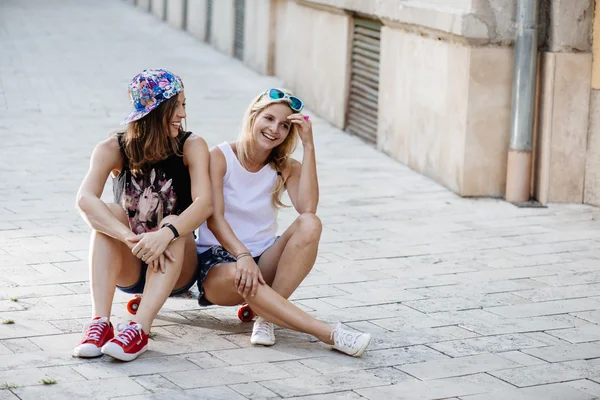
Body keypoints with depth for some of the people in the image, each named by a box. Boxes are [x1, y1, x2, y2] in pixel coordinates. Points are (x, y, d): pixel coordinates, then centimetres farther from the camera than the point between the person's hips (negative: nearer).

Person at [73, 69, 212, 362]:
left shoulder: (191, 146, -9)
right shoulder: (114, 149, -8)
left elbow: (204, 203, -26)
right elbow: (85, 199, -27)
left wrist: (166, 234, -45)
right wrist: (130, 238, -43)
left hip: (176, 268, -1)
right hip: (128, 268, 1)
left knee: (172, 224, -30)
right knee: (109, 214, -25)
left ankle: (139, 329, -46)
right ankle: (100, 323, -39)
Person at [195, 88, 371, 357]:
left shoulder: (286, 167, 5)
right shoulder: (220, 157, -4)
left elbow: (307, 209, -17)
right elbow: (214, 218, -16)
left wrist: (308, 145, -16)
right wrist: (243, 256, -33)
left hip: (264, 259, 4)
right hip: (218, 258, -3)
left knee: (310, 225, -25)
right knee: (238, 276, -40)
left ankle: (266, 316, -28)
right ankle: (330, 334, -42)